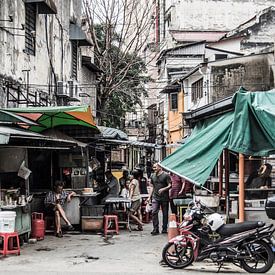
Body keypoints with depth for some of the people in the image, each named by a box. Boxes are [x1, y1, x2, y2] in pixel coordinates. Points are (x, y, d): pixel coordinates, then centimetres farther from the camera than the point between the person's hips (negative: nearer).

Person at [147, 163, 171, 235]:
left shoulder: (166, 175, -3)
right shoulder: (152, 176, 13)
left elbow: (170, 185, -6)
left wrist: (163, 189, -23)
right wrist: (149, 197, 13)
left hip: (164, 197, -3)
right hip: (155, 197, 3)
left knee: (165, 213, 4)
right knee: (154, 212, -9)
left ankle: (164, 229, 15)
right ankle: (155, 229, -6)